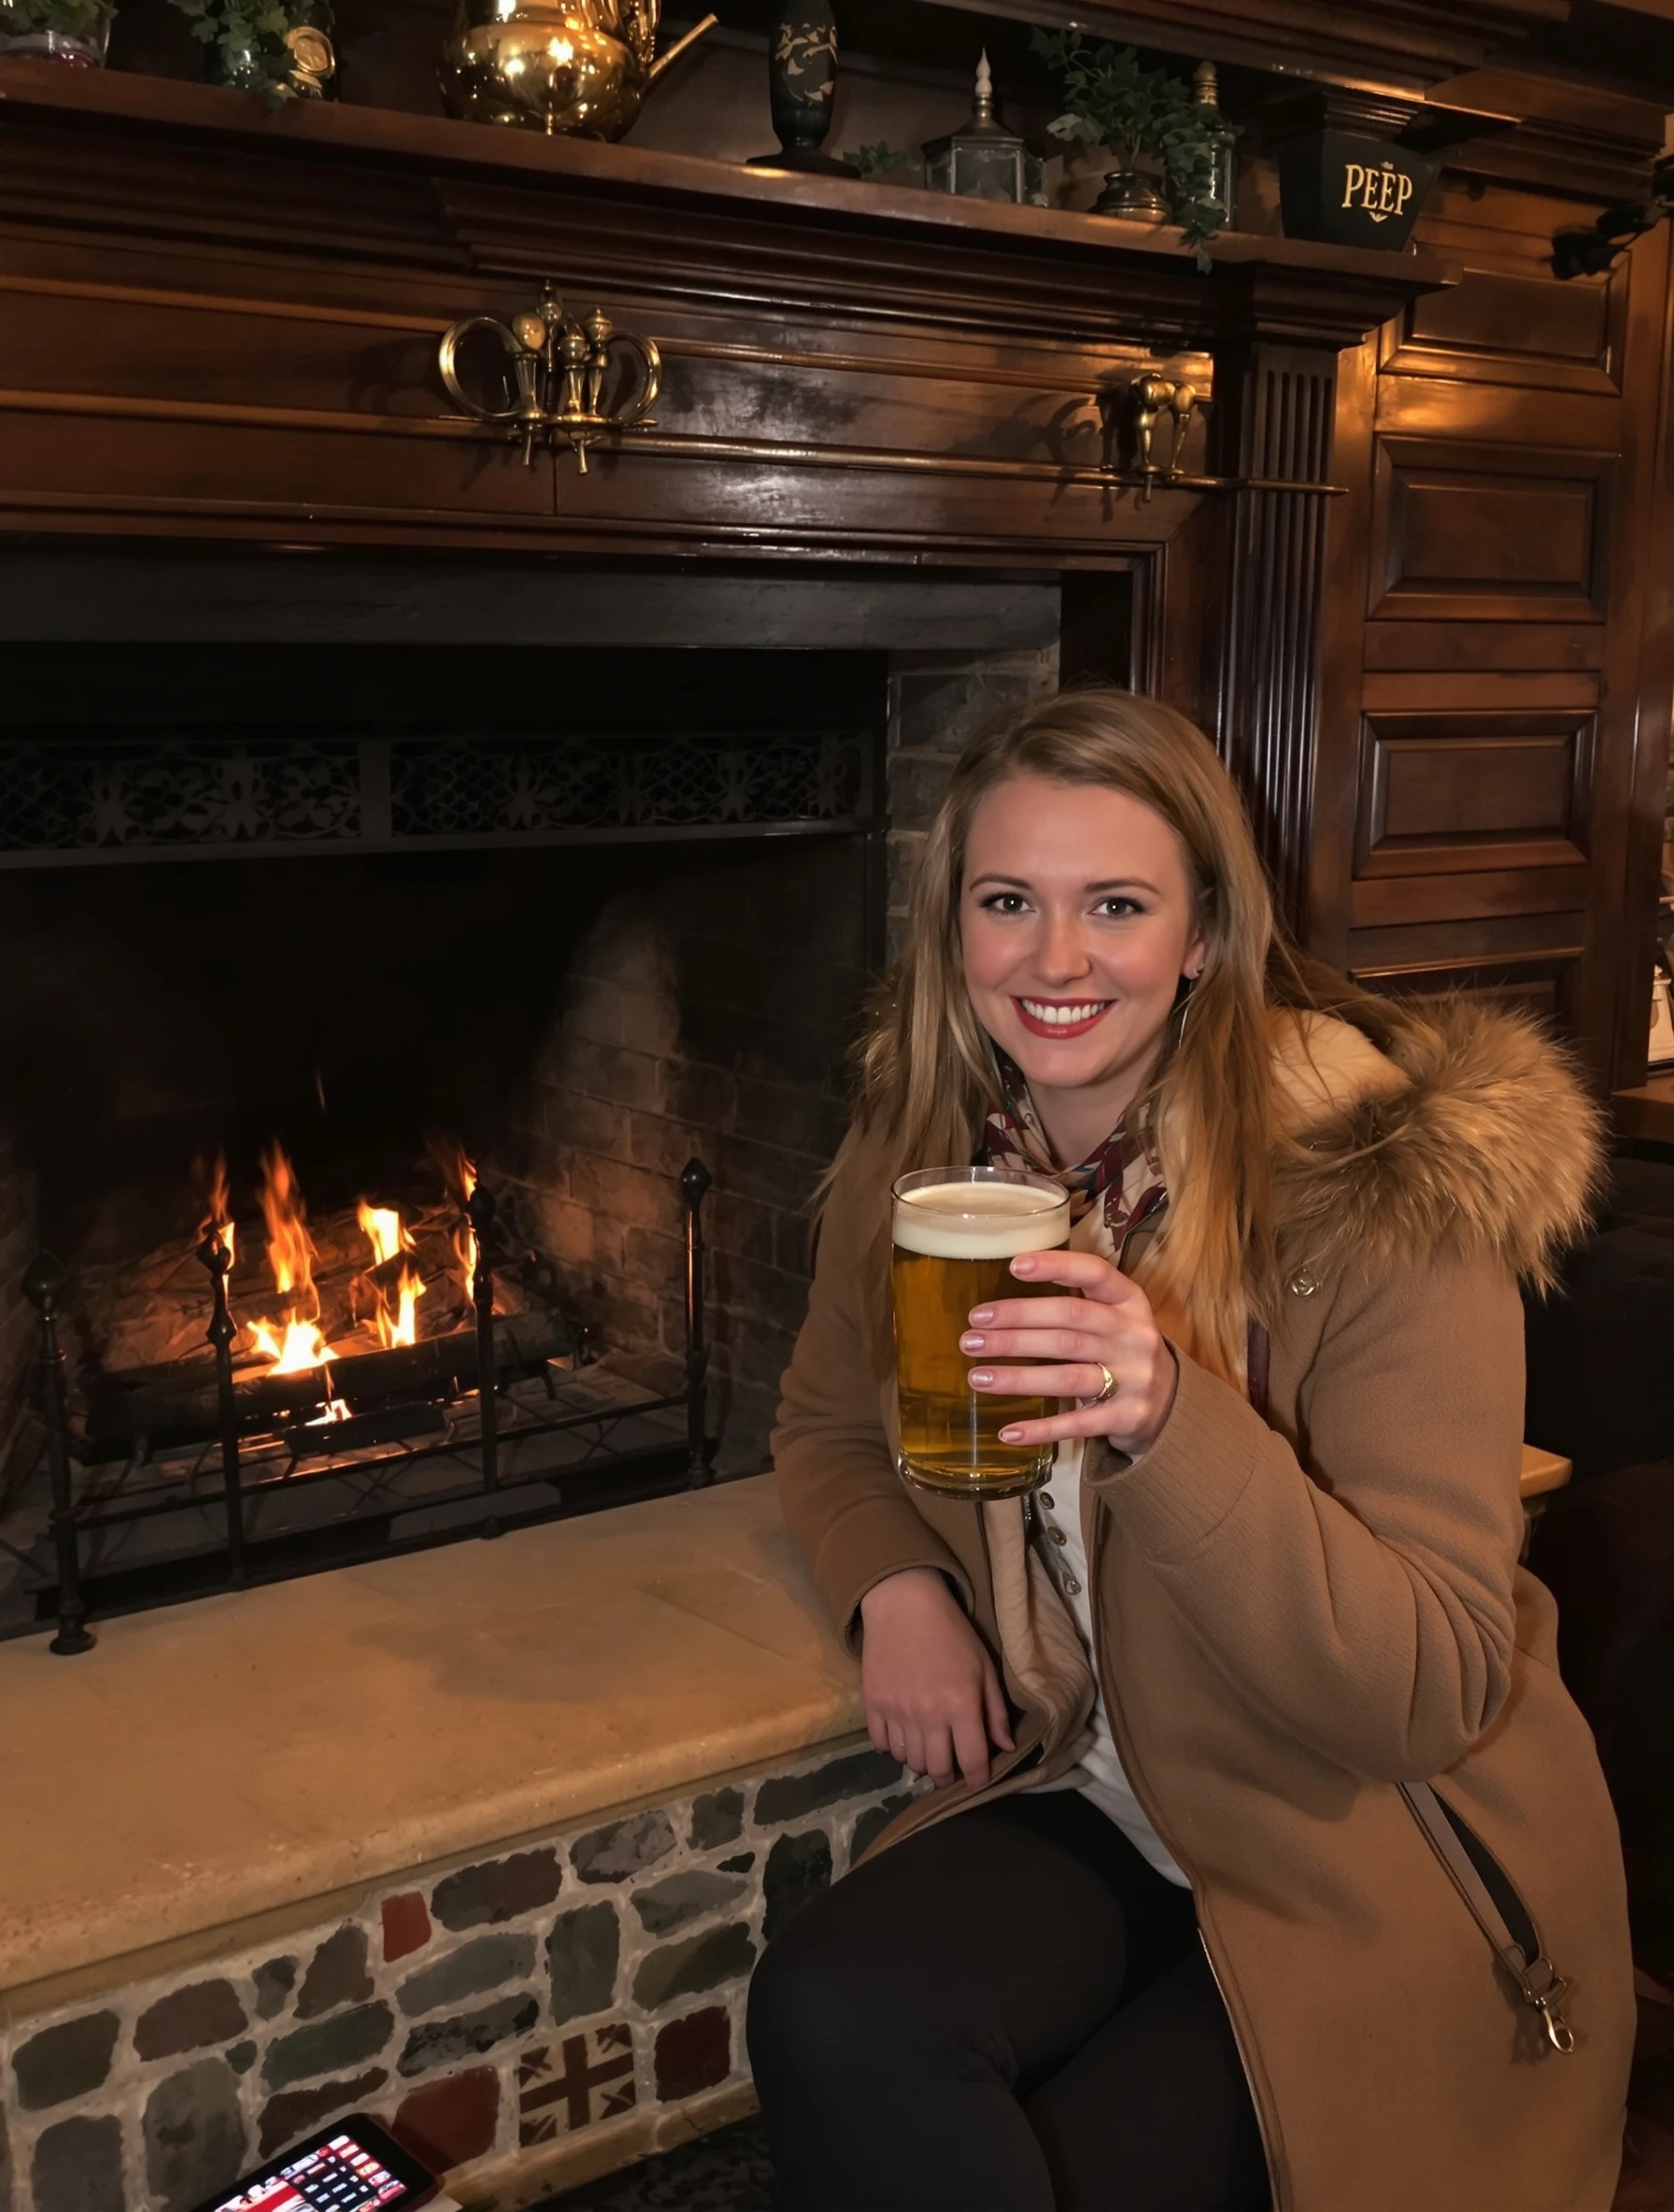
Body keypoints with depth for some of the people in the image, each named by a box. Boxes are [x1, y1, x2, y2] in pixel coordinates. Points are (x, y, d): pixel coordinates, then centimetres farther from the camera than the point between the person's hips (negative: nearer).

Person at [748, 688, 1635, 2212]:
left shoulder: (1384, 1192, -19)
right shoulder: (914, 1162, -4)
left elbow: (1430, 1694, -21)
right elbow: (826, 1424, 16)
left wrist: (1174, 1420, -37)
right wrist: (895, 1588, -7)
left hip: (1378, 1881, -3)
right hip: (1099, 1802, 4)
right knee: (830, 2020, -25)